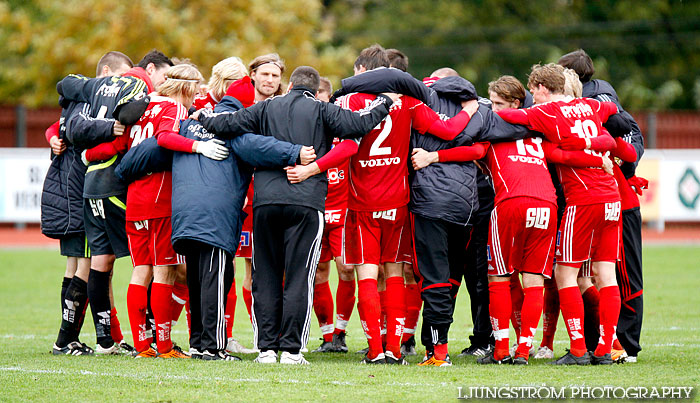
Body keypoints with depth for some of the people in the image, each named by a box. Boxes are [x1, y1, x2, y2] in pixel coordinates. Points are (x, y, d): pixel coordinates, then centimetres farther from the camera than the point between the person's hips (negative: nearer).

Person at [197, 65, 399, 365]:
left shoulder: (266, 108, 11)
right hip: (306, 202, -2)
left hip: (266, 200, 2)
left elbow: (229, 124, 4)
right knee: (298, 278, 0)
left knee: (265, 276, 9)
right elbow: (357, 124, -6)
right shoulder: (322, 111, 6)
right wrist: (384, 103, 9)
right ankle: (291, 349, -4)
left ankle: (266, 347, 7)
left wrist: (204, 117, 23)